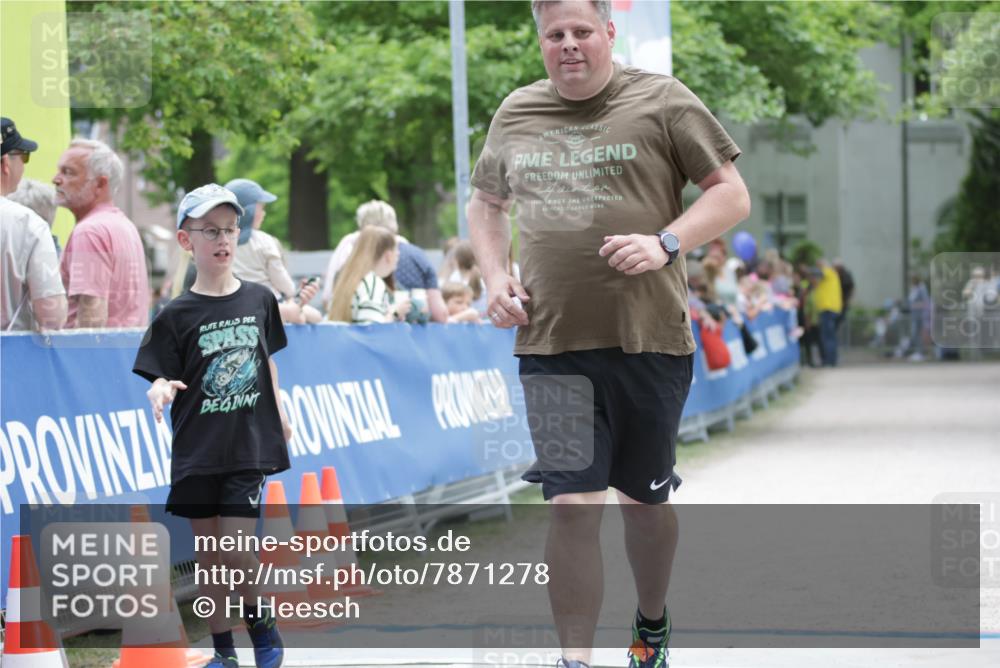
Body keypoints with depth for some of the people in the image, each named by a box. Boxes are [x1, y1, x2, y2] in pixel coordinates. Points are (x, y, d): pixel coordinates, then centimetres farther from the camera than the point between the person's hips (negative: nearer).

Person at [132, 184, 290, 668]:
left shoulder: (259, 300, 2)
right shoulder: (177, 315, -5)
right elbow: (161, 378, -7)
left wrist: (279, 413, 21)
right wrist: (160, 391, -29)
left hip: (249, 446, 0)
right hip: (197, 451, 0)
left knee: (236, 551, -8)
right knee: (208, 555, 6)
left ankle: (263, 625, 16)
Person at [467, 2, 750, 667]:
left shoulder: (661, 101, 0)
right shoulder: (514, 114, 11)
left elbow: (732, 194, 0)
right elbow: (486, 204, 26)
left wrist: (665, 245, -15)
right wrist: (495, 277, 8)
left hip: (648, 339, -1)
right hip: (551, 344, 2)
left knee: (644, 500, 12)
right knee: (572, 504, -8)